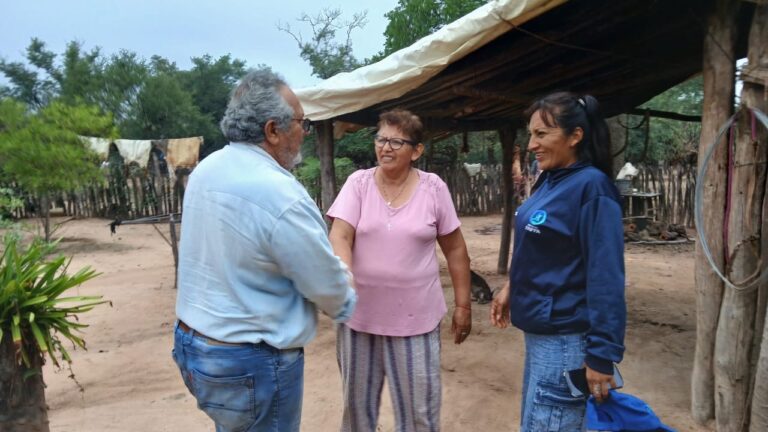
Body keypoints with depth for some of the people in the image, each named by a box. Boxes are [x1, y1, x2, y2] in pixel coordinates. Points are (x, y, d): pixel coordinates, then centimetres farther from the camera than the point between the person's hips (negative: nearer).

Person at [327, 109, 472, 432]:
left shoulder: (433, 188, -3)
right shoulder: (358, 183, -3)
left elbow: (455, 249, 4)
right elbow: (339, 236, -13)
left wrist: (463, 305, 4)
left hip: (415, 318, 0)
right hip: (360, 314, 1)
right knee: (357, 403, 18)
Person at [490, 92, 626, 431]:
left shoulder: (592, 188, -18)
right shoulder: (549, 181, 6)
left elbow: (605, 277, -21)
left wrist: (601, 356, -21)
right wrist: (511, 288, 12)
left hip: (565, 338, -8)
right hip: (538, 330, 9)